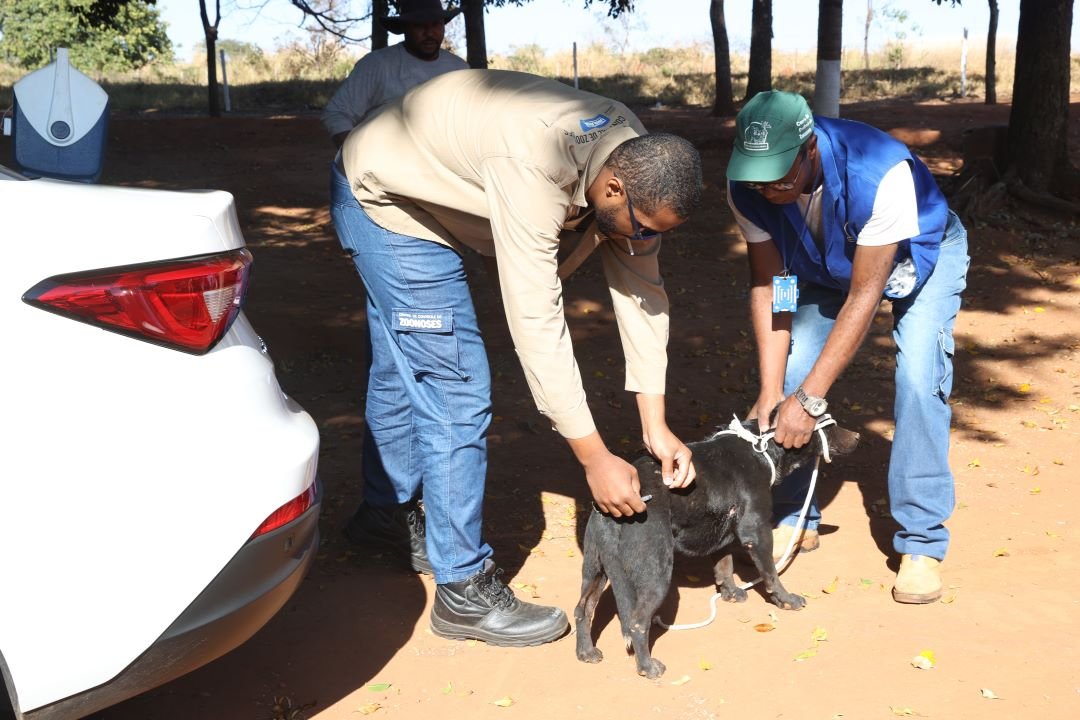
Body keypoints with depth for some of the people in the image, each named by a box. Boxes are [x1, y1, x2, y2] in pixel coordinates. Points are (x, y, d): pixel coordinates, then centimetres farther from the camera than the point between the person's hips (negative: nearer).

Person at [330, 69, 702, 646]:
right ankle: (464, 589, -2)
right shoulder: (534, 172, -40)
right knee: (456, 391, -12)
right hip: (383, 199, -8)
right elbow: (535, 323, -39)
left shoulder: (635, 164, -15)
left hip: (412, 199, 9)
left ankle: (385, 513, 43)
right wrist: (594, 458, -34)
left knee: (401, 372, 22)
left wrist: (655, 425, -15)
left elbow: (641, 288, -12)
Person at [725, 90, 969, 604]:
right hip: (826, 267, 4)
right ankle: (796, 517, 9)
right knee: (790, 375, -10)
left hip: (921, 254, -4)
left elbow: (864, 296, -37)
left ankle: (921, 542, -11)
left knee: (918, 379, -23)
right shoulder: (747, 187, -28)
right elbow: (767, 287, -20)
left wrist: (810, 398, -37)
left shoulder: (879, 173, -42)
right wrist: (771, 392, -27)